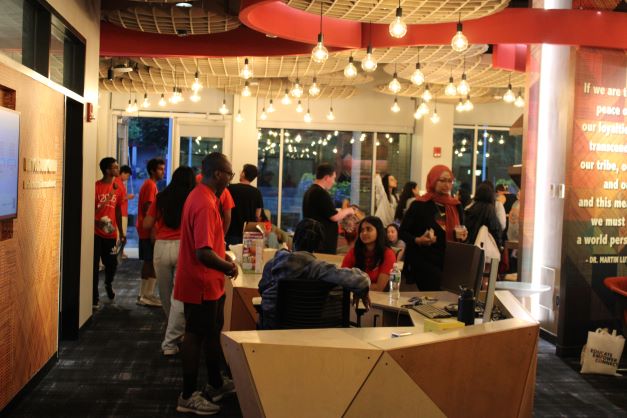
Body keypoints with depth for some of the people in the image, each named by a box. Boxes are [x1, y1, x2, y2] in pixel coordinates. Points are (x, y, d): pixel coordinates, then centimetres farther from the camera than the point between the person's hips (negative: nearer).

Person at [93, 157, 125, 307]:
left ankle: (108, 284, 39)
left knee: (112, 263, 8)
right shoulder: (96, 187, -10)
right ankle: (94, 296, 12)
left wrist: (121, 232, 14)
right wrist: (96, 222, -25)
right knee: (94, 265, 1)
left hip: (111, 233, 4)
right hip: (96, 232, -4)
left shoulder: (117, 188, 7)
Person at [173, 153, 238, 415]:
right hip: (202, 284, -10)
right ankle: (188, 397, 14)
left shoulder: (202, 196, 9)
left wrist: (223, 257, 11)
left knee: (212, 332, 21)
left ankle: (215, 383, 36)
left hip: (208, 283, 10)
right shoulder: (205, 204, -25)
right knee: (196, 336, 1)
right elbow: (204, 254, -31)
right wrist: (228, 267, -17)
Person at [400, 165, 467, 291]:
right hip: (423, 261, -5)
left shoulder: (456, 206, 10)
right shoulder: (419, 205, -5)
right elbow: (403, 232, -3)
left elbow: (461, 230, 22)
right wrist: (417, 240, -21)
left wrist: (462, 236, 0)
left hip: (449, 262, 5)